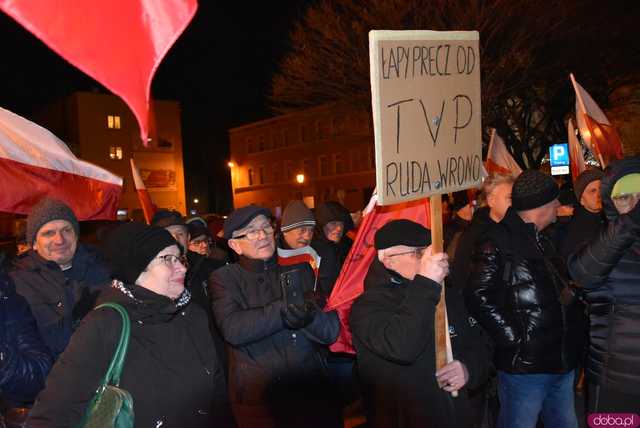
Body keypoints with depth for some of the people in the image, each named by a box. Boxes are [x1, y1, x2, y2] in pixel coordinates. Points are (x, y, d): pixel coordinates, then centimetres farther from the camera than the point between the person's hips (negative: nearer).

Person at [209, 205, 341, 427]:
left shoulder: (297, 271, 3)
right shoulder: (224, 278, -4)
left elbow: (330, 331, -4)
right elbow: (232, 329, -22)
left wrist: (304, 309, -23)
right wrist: (285, 309, -24)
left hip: (311, 392, 3)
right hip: (257, 400, -2)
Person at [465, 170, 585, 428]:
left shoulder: (548, 240, 14)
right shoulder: (498, 243, -14)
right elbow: (479, 296, -20)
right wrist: (514, 339, -18)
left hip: (563, 364, 8)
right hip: (524, 366, -8)